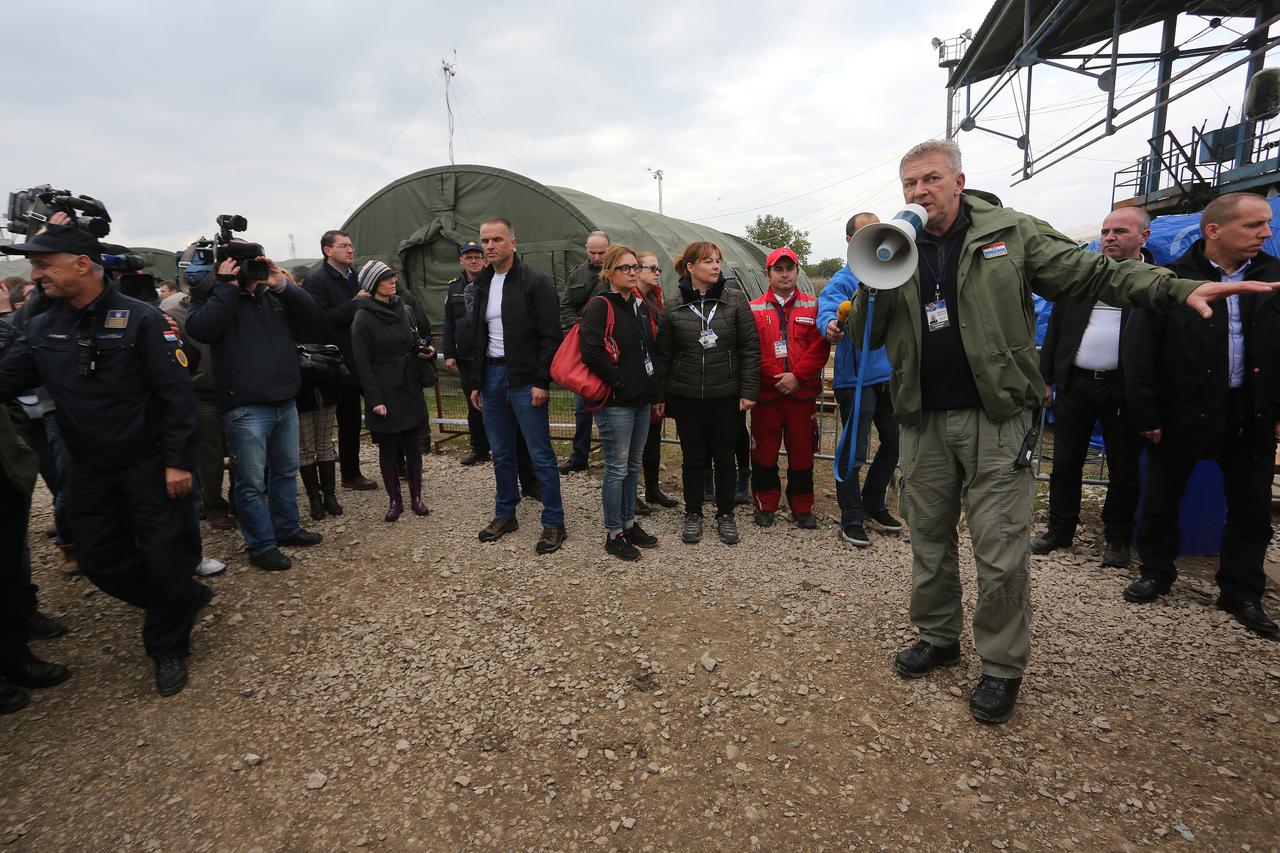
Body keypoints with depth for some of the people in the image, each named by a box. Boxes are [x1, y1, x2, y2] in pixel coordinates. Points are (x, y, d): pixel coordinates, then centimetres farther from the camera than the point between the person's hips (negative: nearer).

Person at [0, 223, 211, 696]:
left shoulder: (141, 319, -14)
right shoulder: (41, 328, 4)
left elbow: (177, 395, -16)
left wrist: (178, 461, -18)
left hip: (150, 465, -6)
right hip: (90, 471, 6)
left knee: (163, 559, 1)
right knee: (99, 561, 12)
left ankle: (168, 647, 23)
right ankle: (185, 598, 34)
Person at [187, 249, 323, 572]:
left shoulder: (272, 293, 13)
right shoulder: (212, 297, 0)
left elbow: (309, 313, 3)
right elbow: (199, 328, -19)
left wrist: (282, 284, -10)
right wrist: (227, 287, -15)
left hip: (286, 402, 6)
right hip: (245, 409, -5)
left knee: (286, 472, 18)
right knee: (252, 482, 1)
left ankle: (287, 528, 33)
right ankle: (261, 545, 14)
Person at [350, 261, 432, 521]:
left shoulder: (403, 309, 10)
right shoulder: (363, 317, -7)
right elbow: (363, 363, -10)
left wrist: (427, 351, -1)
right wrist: (375, 400, -15)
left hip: (410, 389, 5)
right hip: (385, 392, -4)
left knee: (413, 445, 7)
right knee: (388, 448, 6)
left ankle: (416, 497, 18)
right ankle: (394, 500, 18)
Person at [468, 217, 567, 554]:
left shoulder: (535, 282, -8)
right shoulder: (483, 283, 13)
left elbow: (550, 336, -12)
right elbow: (479, 336, 18)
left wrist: (542, 382, -17)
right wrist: (476, 382, 15)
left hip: (525, 381, -6)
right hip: (491, 376, 7)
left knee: (541, 455, -1)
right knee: (501, 454, 14)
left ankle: (553, 522, 9)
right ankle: (505, 514, 28)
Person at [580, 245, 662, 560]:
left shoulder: (641, 306, 14)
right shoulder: (599, 306, -10)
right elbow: (591, 352, -22)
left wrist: (654, 391, 12)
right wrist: (619, 381, -16)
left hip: (641, 399, 8)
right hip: (615, 403, -8)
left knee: (634, 465, 16)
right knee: (617, 468, 0)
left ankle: (629, 524, 29)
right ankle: (613, 535, 13)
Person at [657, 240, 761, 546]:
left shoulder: (736, 300, -2)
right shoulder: (674, 308, 0)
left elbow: (750, 348, -3)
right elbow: (663, 355, 5)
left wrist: (749, 391, -7)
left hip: (725, 394, 0)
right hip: (686, 395, 1)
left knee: (724, 457, 9)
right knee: (693, 457, 10)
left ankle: (725, 514, 25)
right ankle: (693, 514, 26)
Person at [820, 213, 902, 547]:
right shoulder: (842, 280, -6)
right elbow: (828, 309, -25)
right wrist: (831, 325, -47)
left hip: (893, 375, 7)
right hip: (858, 378, -6)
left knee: (894, 444, 16)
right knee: (854, 453, -2)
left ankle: (874, 504, 34)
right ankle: (852, 519, 12)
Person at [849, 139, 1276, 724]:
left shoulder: (1008, 232, 2)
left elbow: (1089, 275, 2)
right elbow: (865, 335, 2)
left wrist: (1178, 289, -8)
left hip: (994, 418, -3)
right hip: (924, 421, 3)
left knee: (1000, 549, 0)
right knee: (928, 540, 13)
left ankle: (1002, 666, 18)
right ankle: (937, 637, 32)